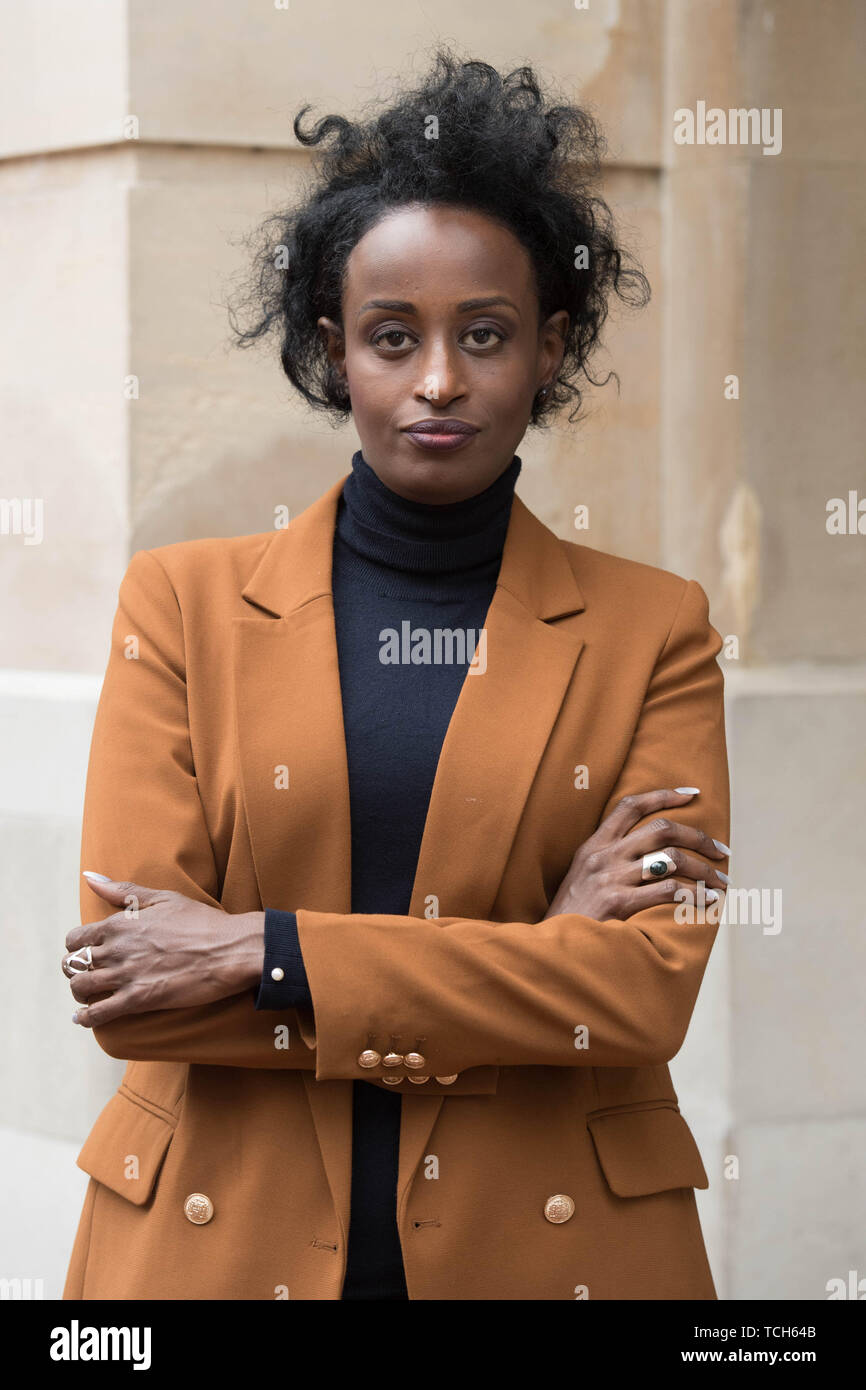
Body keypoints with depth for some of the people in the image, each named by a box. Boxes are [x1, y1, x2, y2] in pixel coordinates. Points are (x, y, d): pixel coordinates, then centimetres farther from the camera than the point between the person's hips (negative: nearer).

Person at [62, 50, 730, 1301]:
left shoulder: (653, 630, 2)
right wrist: (533, 960, -13)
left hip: (551, 1247, 0)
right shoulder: (187, 603, 2)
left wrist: (266, 954, -16)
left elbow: (651, 987, -11)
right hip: (222, 1244, 0)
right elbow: (125, 979, -9)